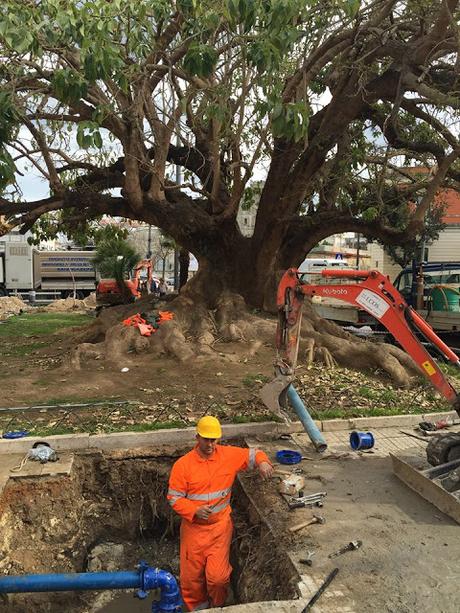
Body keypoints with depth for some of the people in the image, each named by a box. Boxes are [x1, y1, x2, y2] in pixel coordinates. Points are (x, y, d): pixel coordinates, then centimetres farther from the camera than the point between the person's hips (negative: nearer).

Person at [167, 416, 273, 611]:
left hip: (220, 526, 0)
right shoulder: (182, 465, -13)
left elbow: (253, 454, 5)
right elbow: (174, 498, -9)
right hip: (193, 528, 0)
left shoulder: (229, 455, -8)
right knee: (191, 575, 12)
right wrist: (195, 510, -24)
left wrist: (262, 462, -18)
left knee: (218, 575, -4)